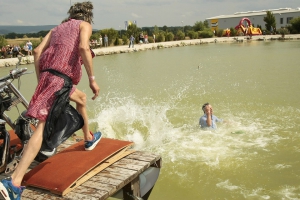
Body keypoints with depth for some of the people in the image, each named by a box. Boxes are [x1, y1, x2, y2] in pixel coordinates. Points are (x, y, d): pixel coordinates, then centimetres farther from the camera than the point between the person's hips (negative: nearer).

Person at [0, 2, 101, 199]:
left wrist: (40, 80, 14)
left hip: (47, 74, 7)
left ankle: (89, 138, 44)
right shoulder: (84, 25, 11)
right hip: (60, 78, -7)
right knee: (43, 127, -12)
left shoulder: (57, 28, 28)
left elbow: (37, 51, 14)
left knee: (82, 98, 29)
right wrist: (92, 79, -10)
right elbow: (83, 48, -11)